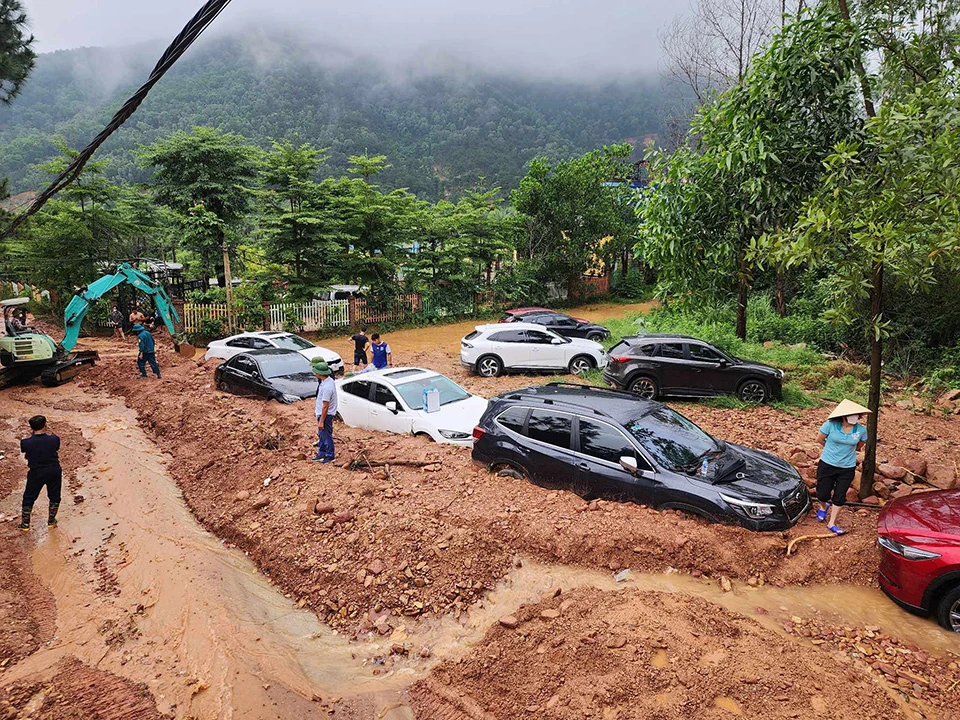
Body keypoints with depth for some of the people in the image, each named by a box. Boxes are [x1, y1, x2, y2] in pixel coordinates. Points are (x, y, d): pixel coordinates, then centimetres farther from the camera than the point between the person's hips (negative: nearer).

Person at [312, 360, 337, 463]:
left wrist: (321, 421, -21)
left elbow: (325, 406, -26)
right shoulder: (328, 380, 1)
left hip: (326, 415, -10)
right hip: (321, 412, 10)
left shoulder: (327, 387, -30)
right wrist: (317, 410, 23)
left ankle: (330, 456, 20)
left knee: (327, 436, 6)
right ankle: (321, 454, 35)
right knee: (321, 435, 21)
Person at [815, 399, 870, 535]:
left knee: (840, 497, 9)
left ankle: (832, 524, 25)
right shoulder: (831, 425, -18)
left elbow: (859, 446, 10)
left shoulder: (861, 430, -11)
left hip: (847, 468, 2)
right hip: (827, 464, -2)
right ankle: (823, 507, 42)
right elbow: (820, 439, -1)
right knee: (823, 493, 6)